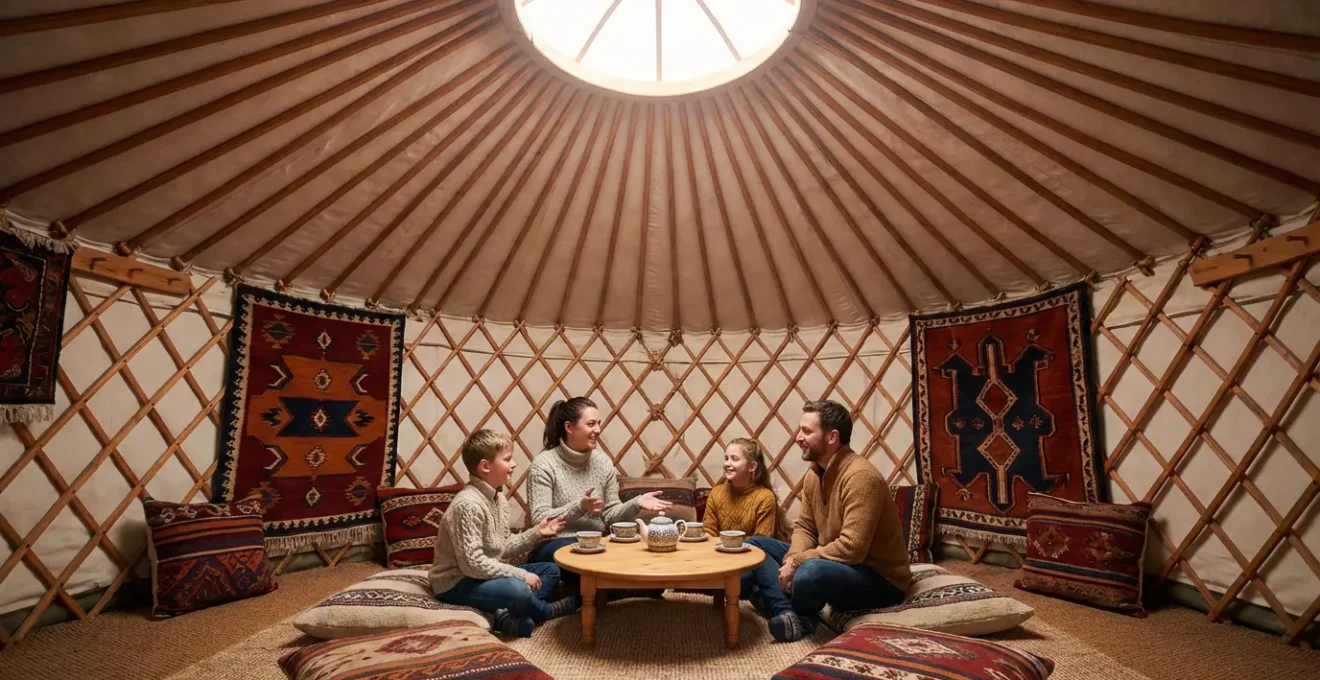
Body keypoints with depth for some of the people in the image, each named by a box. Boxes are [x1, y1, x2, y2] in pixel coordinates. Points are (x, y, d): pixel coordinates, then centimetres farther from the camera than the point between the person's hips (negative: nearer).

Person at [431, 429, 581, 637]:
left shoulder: (499, 498, 6)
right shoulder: (468, 504, -24)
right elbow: (472, 563, -27)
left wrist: (536, 533, 0)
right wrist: (520, 575, -23)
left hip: (487, 573, 10)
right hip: (458, 582, -10)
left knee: (550, 570, 11)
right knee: (518, 589, -34)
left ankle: (508, 615, -13)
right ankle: (546, 610, 1)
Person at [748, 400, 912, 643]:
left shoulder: (860, 476, -25)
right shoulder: (813, 475, 3)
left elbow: (851, 548, -30)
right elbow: (804, 528, 7)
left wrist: (797, 562, -23)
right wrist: (792, 559, -14)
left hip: (879, 578, -9)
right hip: (830, 563, 9)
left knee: (812, 572, -39)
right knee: (756, 545, 3)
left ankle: (780, 603, -6)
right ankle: (789, 614, -19)